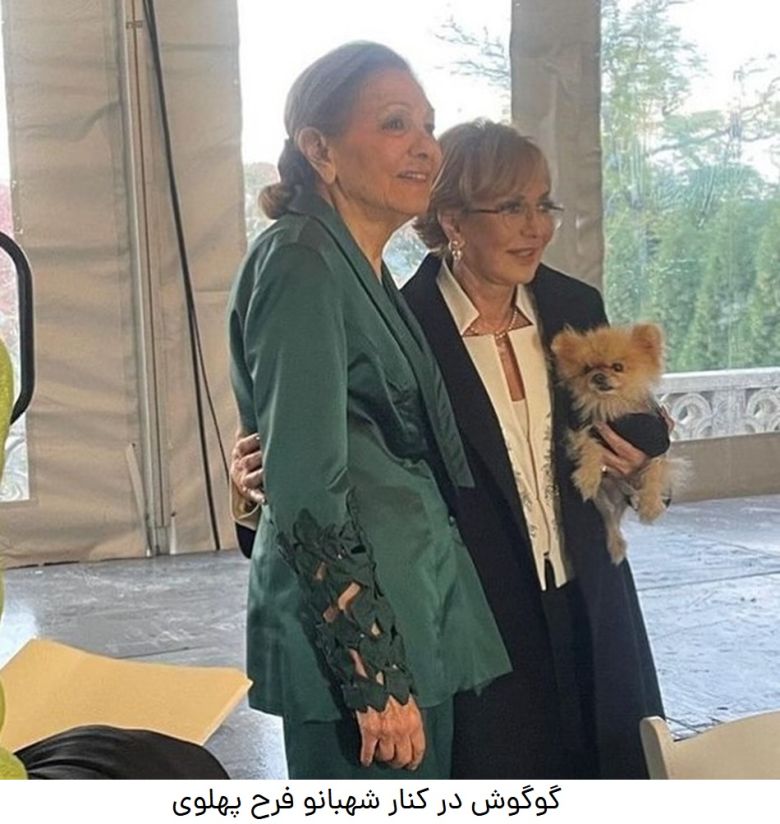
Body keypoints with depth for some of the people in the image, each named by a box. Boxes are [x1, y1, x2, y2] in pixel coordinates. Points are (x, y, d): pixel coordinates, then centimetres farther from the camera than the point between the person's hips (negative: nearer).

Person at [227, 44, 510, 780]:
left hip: (405, 616, 9)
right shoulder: (302, 260, -14)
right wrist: (376, 674, -20)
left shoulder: (364, 271, 13)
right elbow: (306, 489, -20)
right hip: (355, 633, -9)